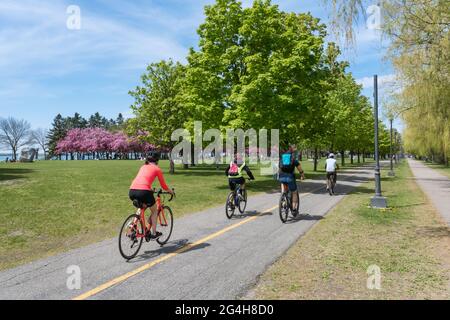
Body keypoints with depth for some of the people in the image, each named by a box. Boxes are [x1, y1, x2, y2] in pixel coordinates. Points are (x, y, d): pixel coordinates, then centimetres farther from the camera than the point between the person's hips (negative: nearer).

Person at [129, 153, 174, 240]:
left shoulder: (143, 167, 28)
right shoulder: (157, 169, 13)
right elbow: (163, 186, 18)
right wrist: (170, 191, 38)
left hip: (132, 191, 5)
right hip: (143, 191, -5)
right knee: (154, 211, 21)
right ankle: (153, 233, 22)